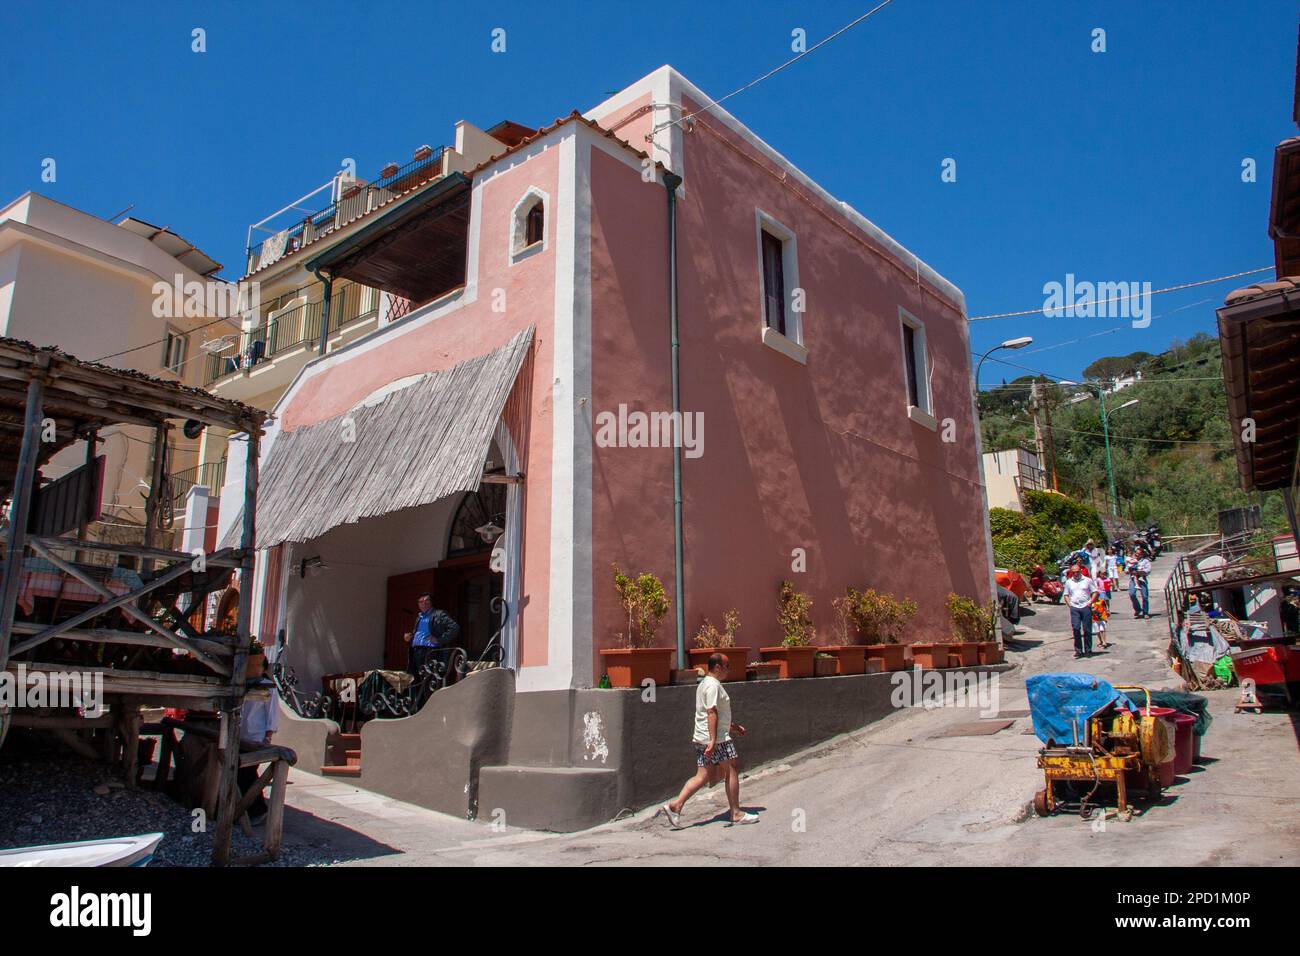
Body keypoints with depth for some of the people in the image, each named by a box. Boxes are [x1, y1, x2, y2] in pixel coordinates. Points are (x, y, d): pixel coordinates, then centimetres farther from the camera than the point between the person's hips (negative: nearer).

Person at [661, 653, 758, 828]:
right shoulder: (714, 685, -14)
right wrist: (713, 740, -26)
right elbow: (712, 713, -22)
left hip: (701, 739, 9)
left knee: (702, 776, 8)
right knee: (731, 772, 4)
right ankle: (736, 813, 12)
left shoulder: (703, 684, 18)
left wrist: (732, 727, 30)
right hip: (717, 738, -9)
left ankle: (675, 805, -2)